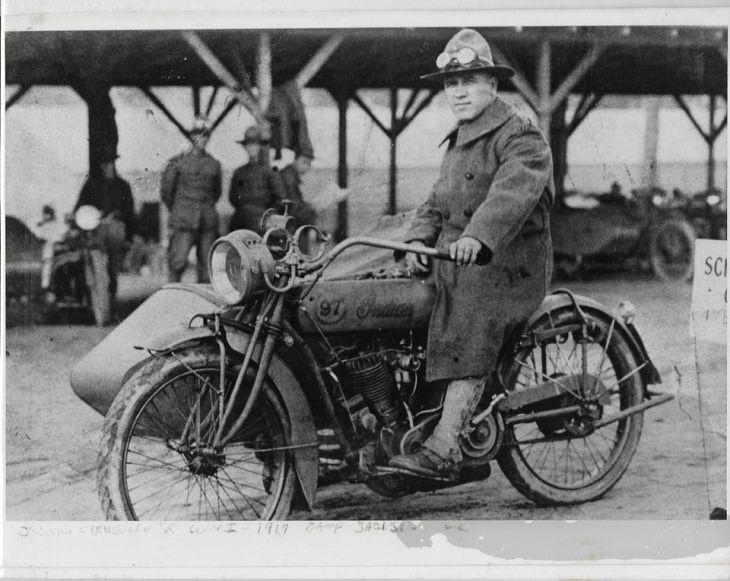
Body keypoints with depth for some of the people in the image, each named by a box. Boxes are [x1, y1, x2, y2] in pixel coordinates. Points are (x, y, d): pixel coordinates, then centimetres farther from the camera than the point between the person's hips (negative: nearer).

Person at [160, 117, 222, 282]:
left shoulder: (214, 163, 11)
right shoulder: (178, 161, 0)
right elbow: (165, 190, 7)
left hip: (208, 222, 3)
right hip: (184, 224, -3)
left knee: (207, 265, 2)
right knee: (178, 262, -10)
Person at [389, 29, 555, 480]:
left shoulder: (521, 137, -7)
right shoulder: (460, 142, 24)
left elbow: (513, 190, -27)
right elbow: (437, 202, 20)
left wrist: (477, 237, -43)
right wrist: (419, 238, -2)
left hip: (505, 267, -9)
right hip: (458, 264, 9)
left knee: (469, 346, -28)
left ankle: (444, 452, -36)